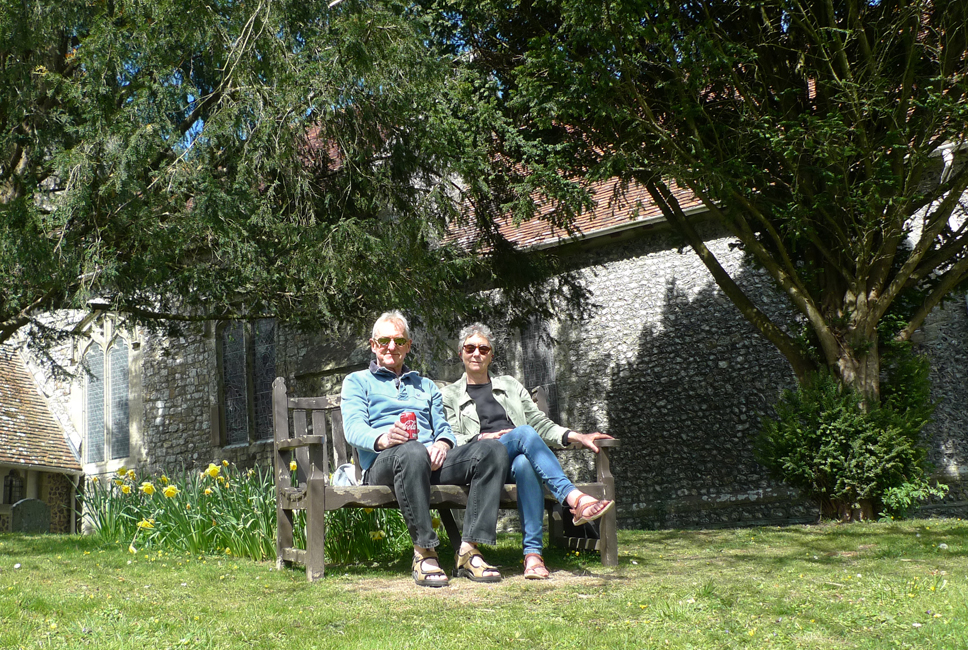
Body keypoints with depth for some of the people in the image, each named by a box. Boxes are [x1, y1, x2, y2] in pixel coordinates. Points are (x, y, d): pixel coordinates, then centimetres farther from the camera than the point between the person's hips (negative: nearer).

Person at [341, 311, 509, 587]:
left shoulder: (425, 386, 35)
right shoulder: (357, 382, 20)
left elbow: (443, 427, 22)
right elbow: (354, 429, 2)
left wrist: (442, 443, -6)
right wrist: (383, 439, -22)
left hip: (432, 460, 5)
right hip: (383, 463, -4)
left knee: (493, 449, -25)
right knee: (413, 452, -43)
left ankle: (469, 551, -32)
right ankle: (424, 552, -34)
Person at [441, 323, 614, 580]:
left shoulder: (510, 385, 28)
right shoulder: (450, 395, 20)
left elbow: (539, 422, 19)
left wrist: (575, 436, 4)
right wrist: (483, 438, -12)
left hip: (519, 457, 2)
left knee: (524, 464, -38)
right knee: (524, 433, -34)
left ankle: (533, 553, -47)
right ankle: (574, 498, -48)